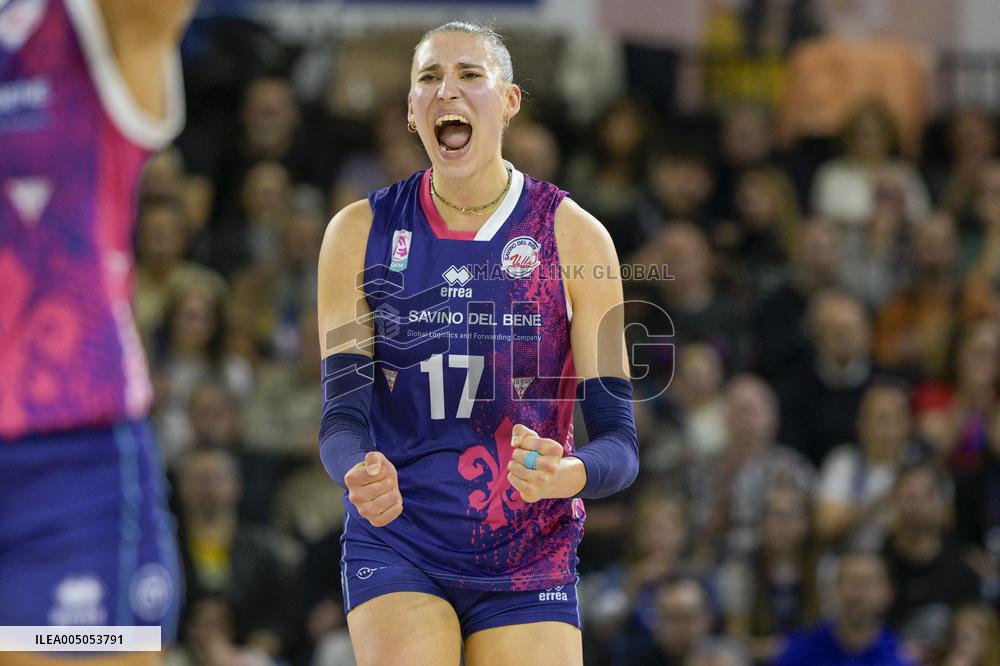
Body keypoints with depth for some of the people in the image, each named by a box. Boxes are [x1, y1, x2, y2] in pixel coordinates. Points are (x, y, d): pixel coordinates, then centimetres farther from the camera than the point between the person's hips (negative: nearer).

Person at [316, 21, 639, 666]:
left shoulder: (574, 237, -3)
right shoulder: (361, 232, 1)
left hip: (530, 560, 0)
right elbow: (342, 413, -4)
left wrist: (561, 476, -30)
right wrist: (363, 476, -28)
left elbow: (619, 441, -6)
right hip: (397, 546, 0)